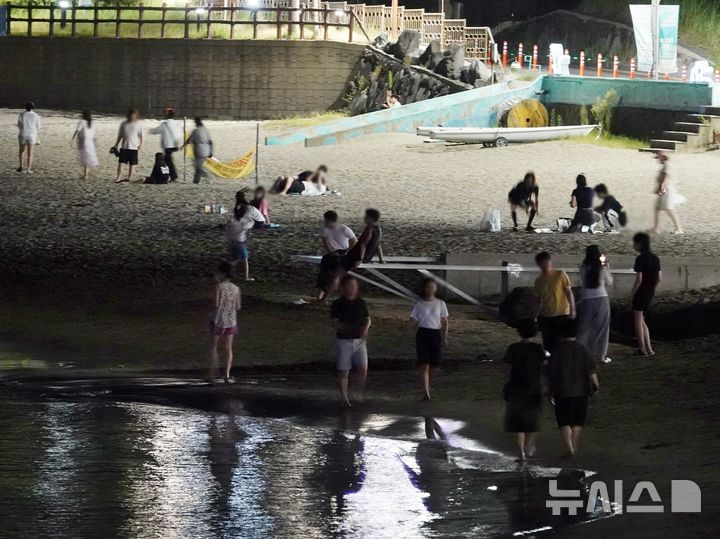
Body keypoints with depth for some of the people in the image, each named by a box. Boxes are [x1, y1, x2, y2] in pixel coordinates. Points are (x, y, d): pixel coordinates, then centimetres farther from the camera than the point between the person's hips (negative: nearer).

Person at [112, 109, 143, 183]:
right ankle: (118, 178, -6)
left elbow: (140, 136, 5)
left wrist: (140, 145, -4)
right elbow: (120, 136, 9)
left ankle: (129, 177, 13)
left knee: (132, 164, 4)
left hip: (134, 147, -1)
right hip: (124, 147, 1)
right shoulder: (124, 124, 3)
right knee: (121, 162, -6)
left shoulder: (138, 125, 0)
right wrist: (115, 145, 7)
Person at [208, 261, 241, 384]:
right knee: (228, 348, 8)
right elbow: (238, 307, 3)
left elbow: (216, 304, -16)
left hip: (218, 320, -3)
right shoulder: (236, 288, 1)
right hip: (231, 321, 3)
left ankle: (212, 372, 12)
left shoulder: (219, 286, -11)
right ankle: (227, 375, -1)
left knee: (213, 346, 13)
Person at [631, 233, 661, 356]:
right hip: (650, 294, 8)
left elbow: (639, 279, -20)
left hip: (640, 292, -8)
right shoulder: (655, 258, 7)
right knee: (641, 321, 17)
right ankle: (649, 348, 13)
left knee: (638, 321, 4)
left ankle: (642, 349, 7)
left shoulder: (640, 259, -16)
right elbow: (659, 278, 9)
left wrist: (632, 295, -12)